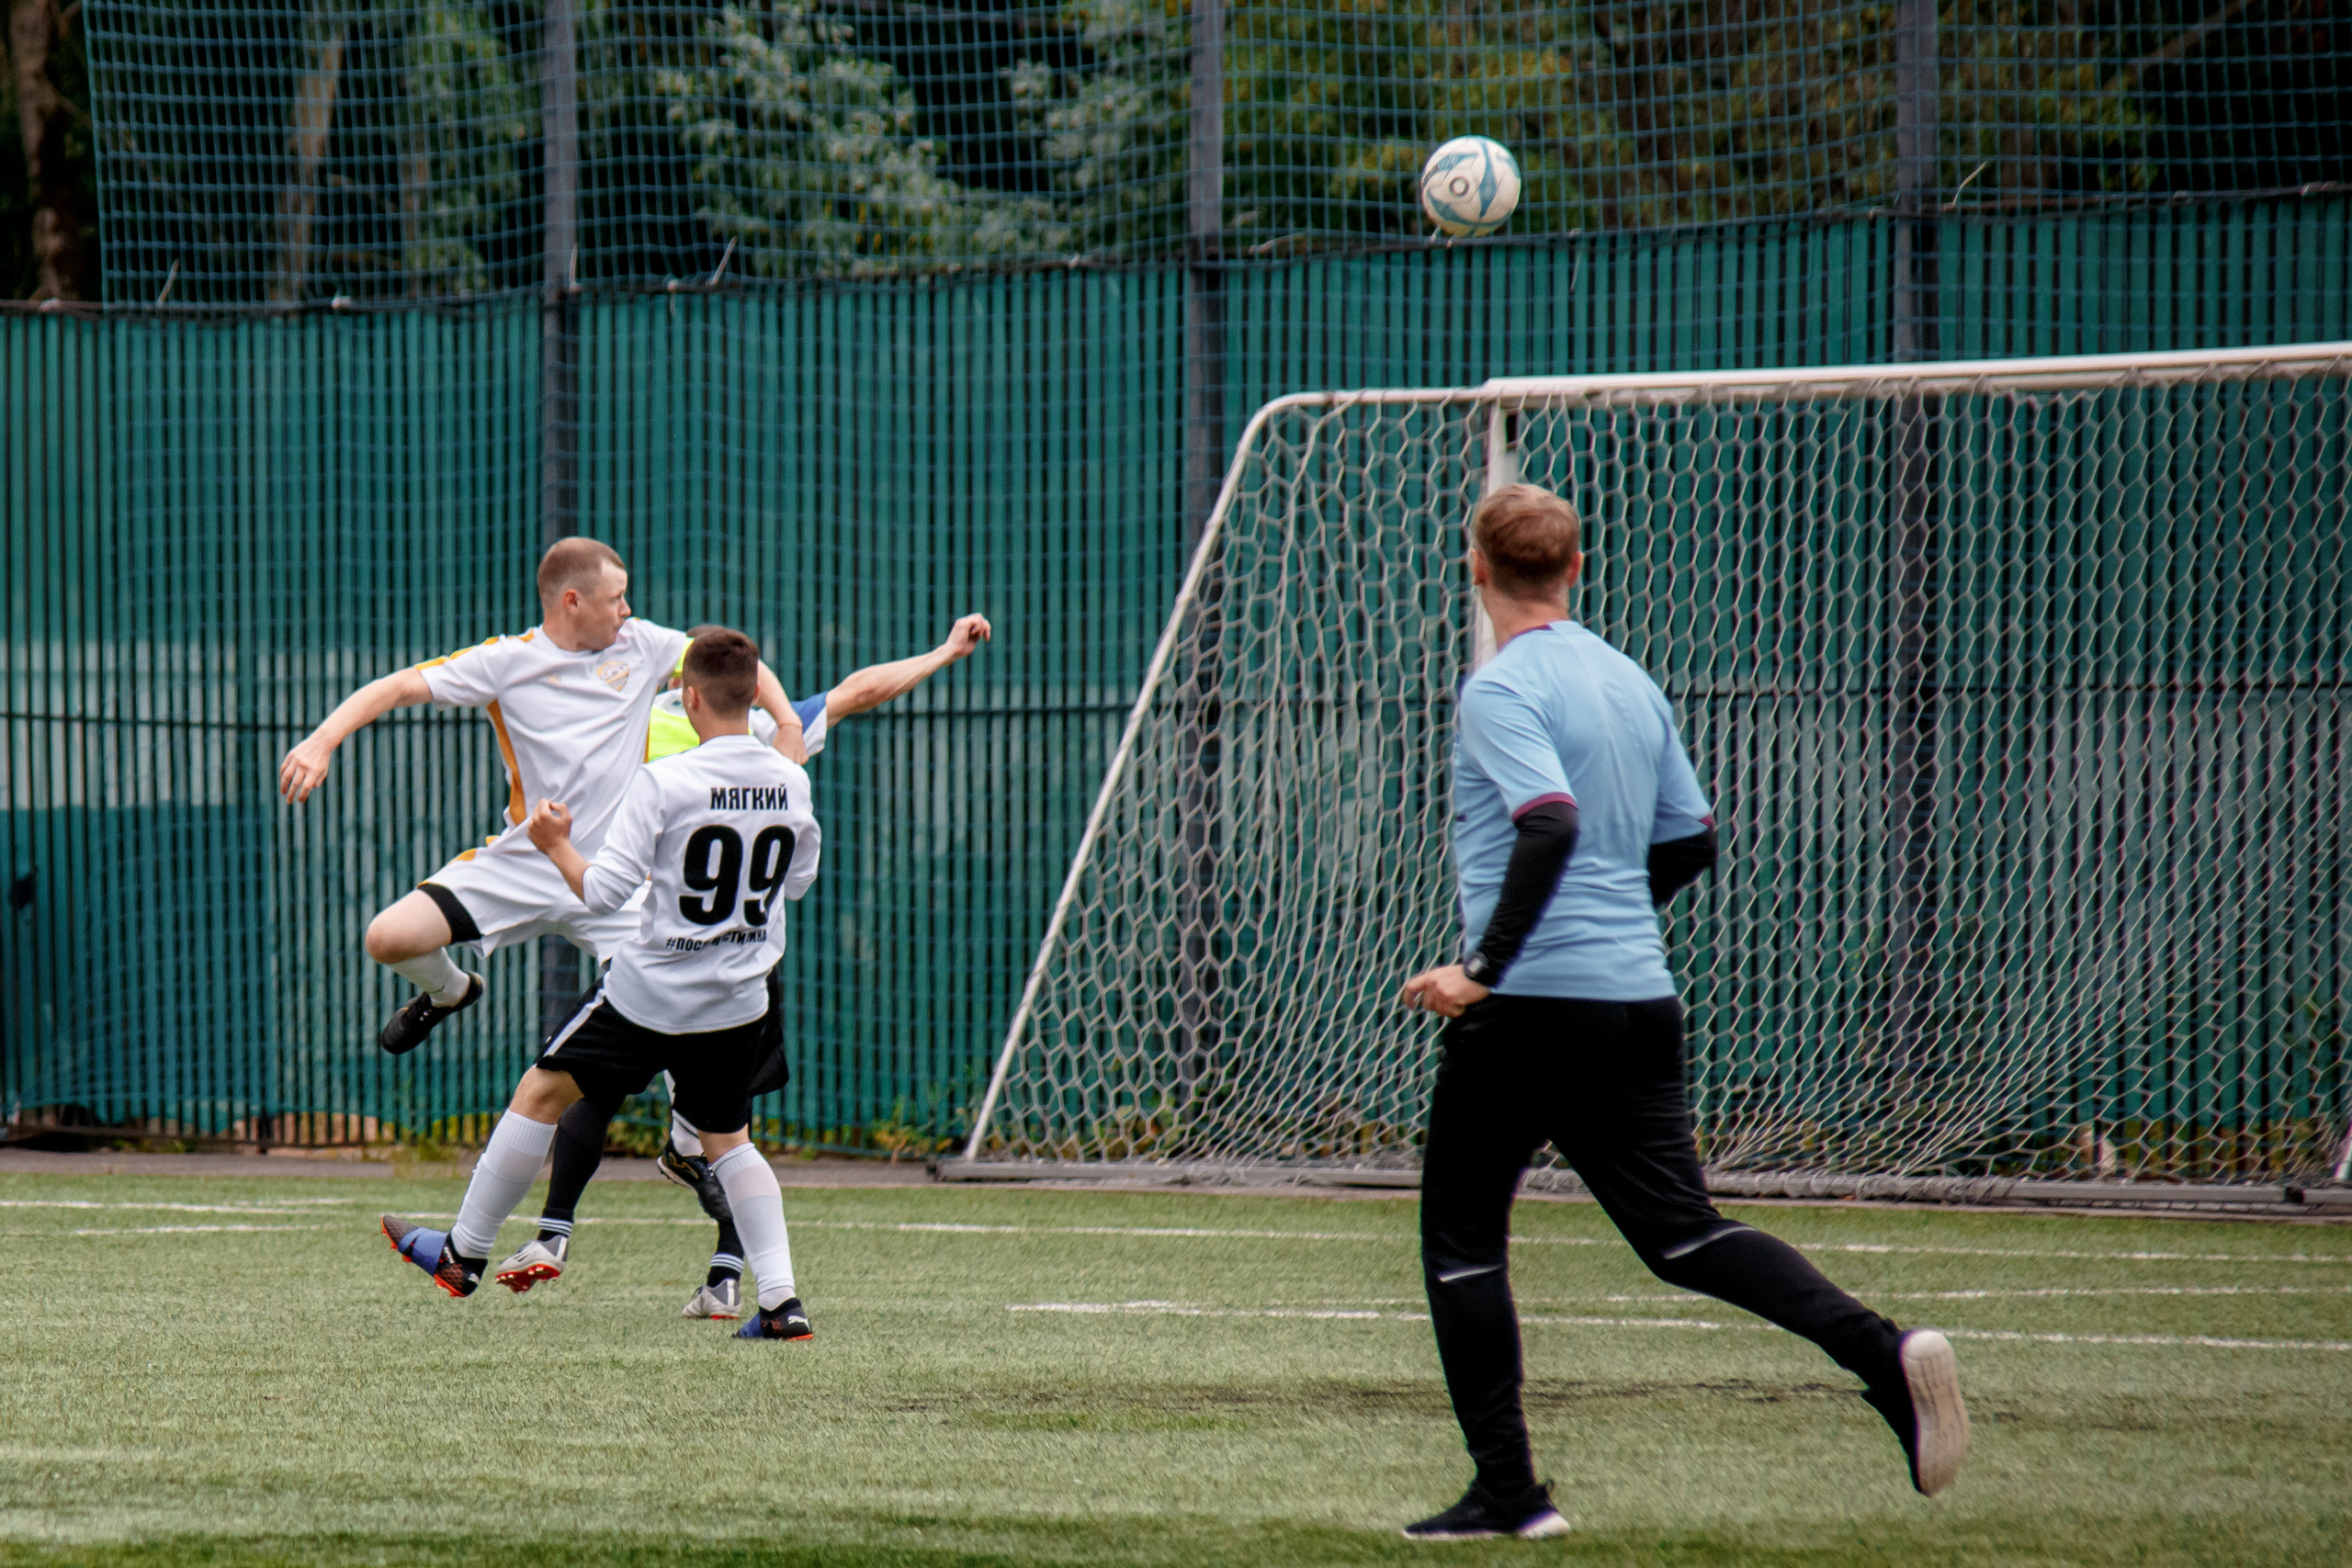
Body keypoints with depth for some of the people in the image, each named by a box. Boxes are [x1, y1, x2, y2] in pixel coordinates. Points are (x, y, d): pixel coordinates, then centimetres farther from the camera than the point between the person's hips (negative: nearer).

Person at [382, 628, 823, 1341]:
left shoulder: (662, 782, -18)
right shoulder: (790, 782, -3)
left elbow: (604, 891, -18)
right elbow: (797, 879, 14)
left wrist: (556, 846, 0)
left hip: (651, 993, -5)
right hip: (740, 1003, 5)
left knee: (543, 1092, 12)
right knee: (728, 1141, 18)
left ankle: (464, 1254, 21)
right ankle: (781, 1299, 3)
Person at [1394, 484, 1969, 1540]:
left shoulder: (1502, 690, -10)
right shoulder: (1631, 683, 14)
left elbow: (1550, 826, -24)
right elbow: (1690, 843, 20)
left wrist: (1484, 966, -23)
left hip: (1529, 1006, -7)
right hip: (1642, 999, 7)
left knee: (1461, 1236, 8)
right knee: (1679, 1232, 4)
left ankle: (1506, 1491, 5)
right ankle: (1882, 1352, -18)